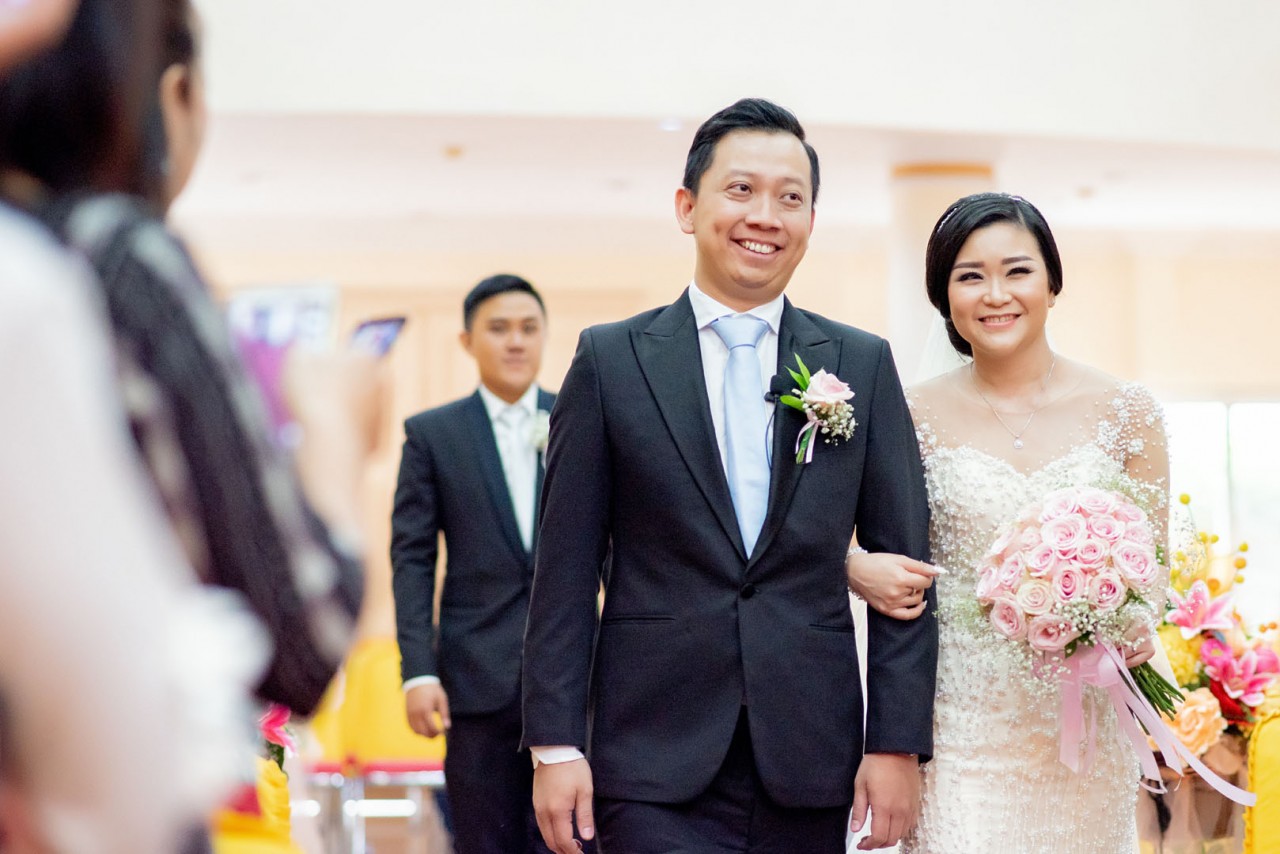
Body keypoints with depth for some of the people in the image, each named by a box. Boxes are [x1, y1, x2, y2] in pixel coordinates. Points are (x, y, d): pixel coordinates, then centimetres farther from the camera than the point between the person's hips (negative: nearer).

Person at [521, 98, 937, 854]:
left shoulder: (863, 365, 7)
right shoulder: (612, 360, 3)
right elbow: (567, 569, 2)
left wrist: (897, 743, -1)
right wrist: (555, 743, -4)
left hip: (810, 764, 2)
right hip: (656, 765, -2)